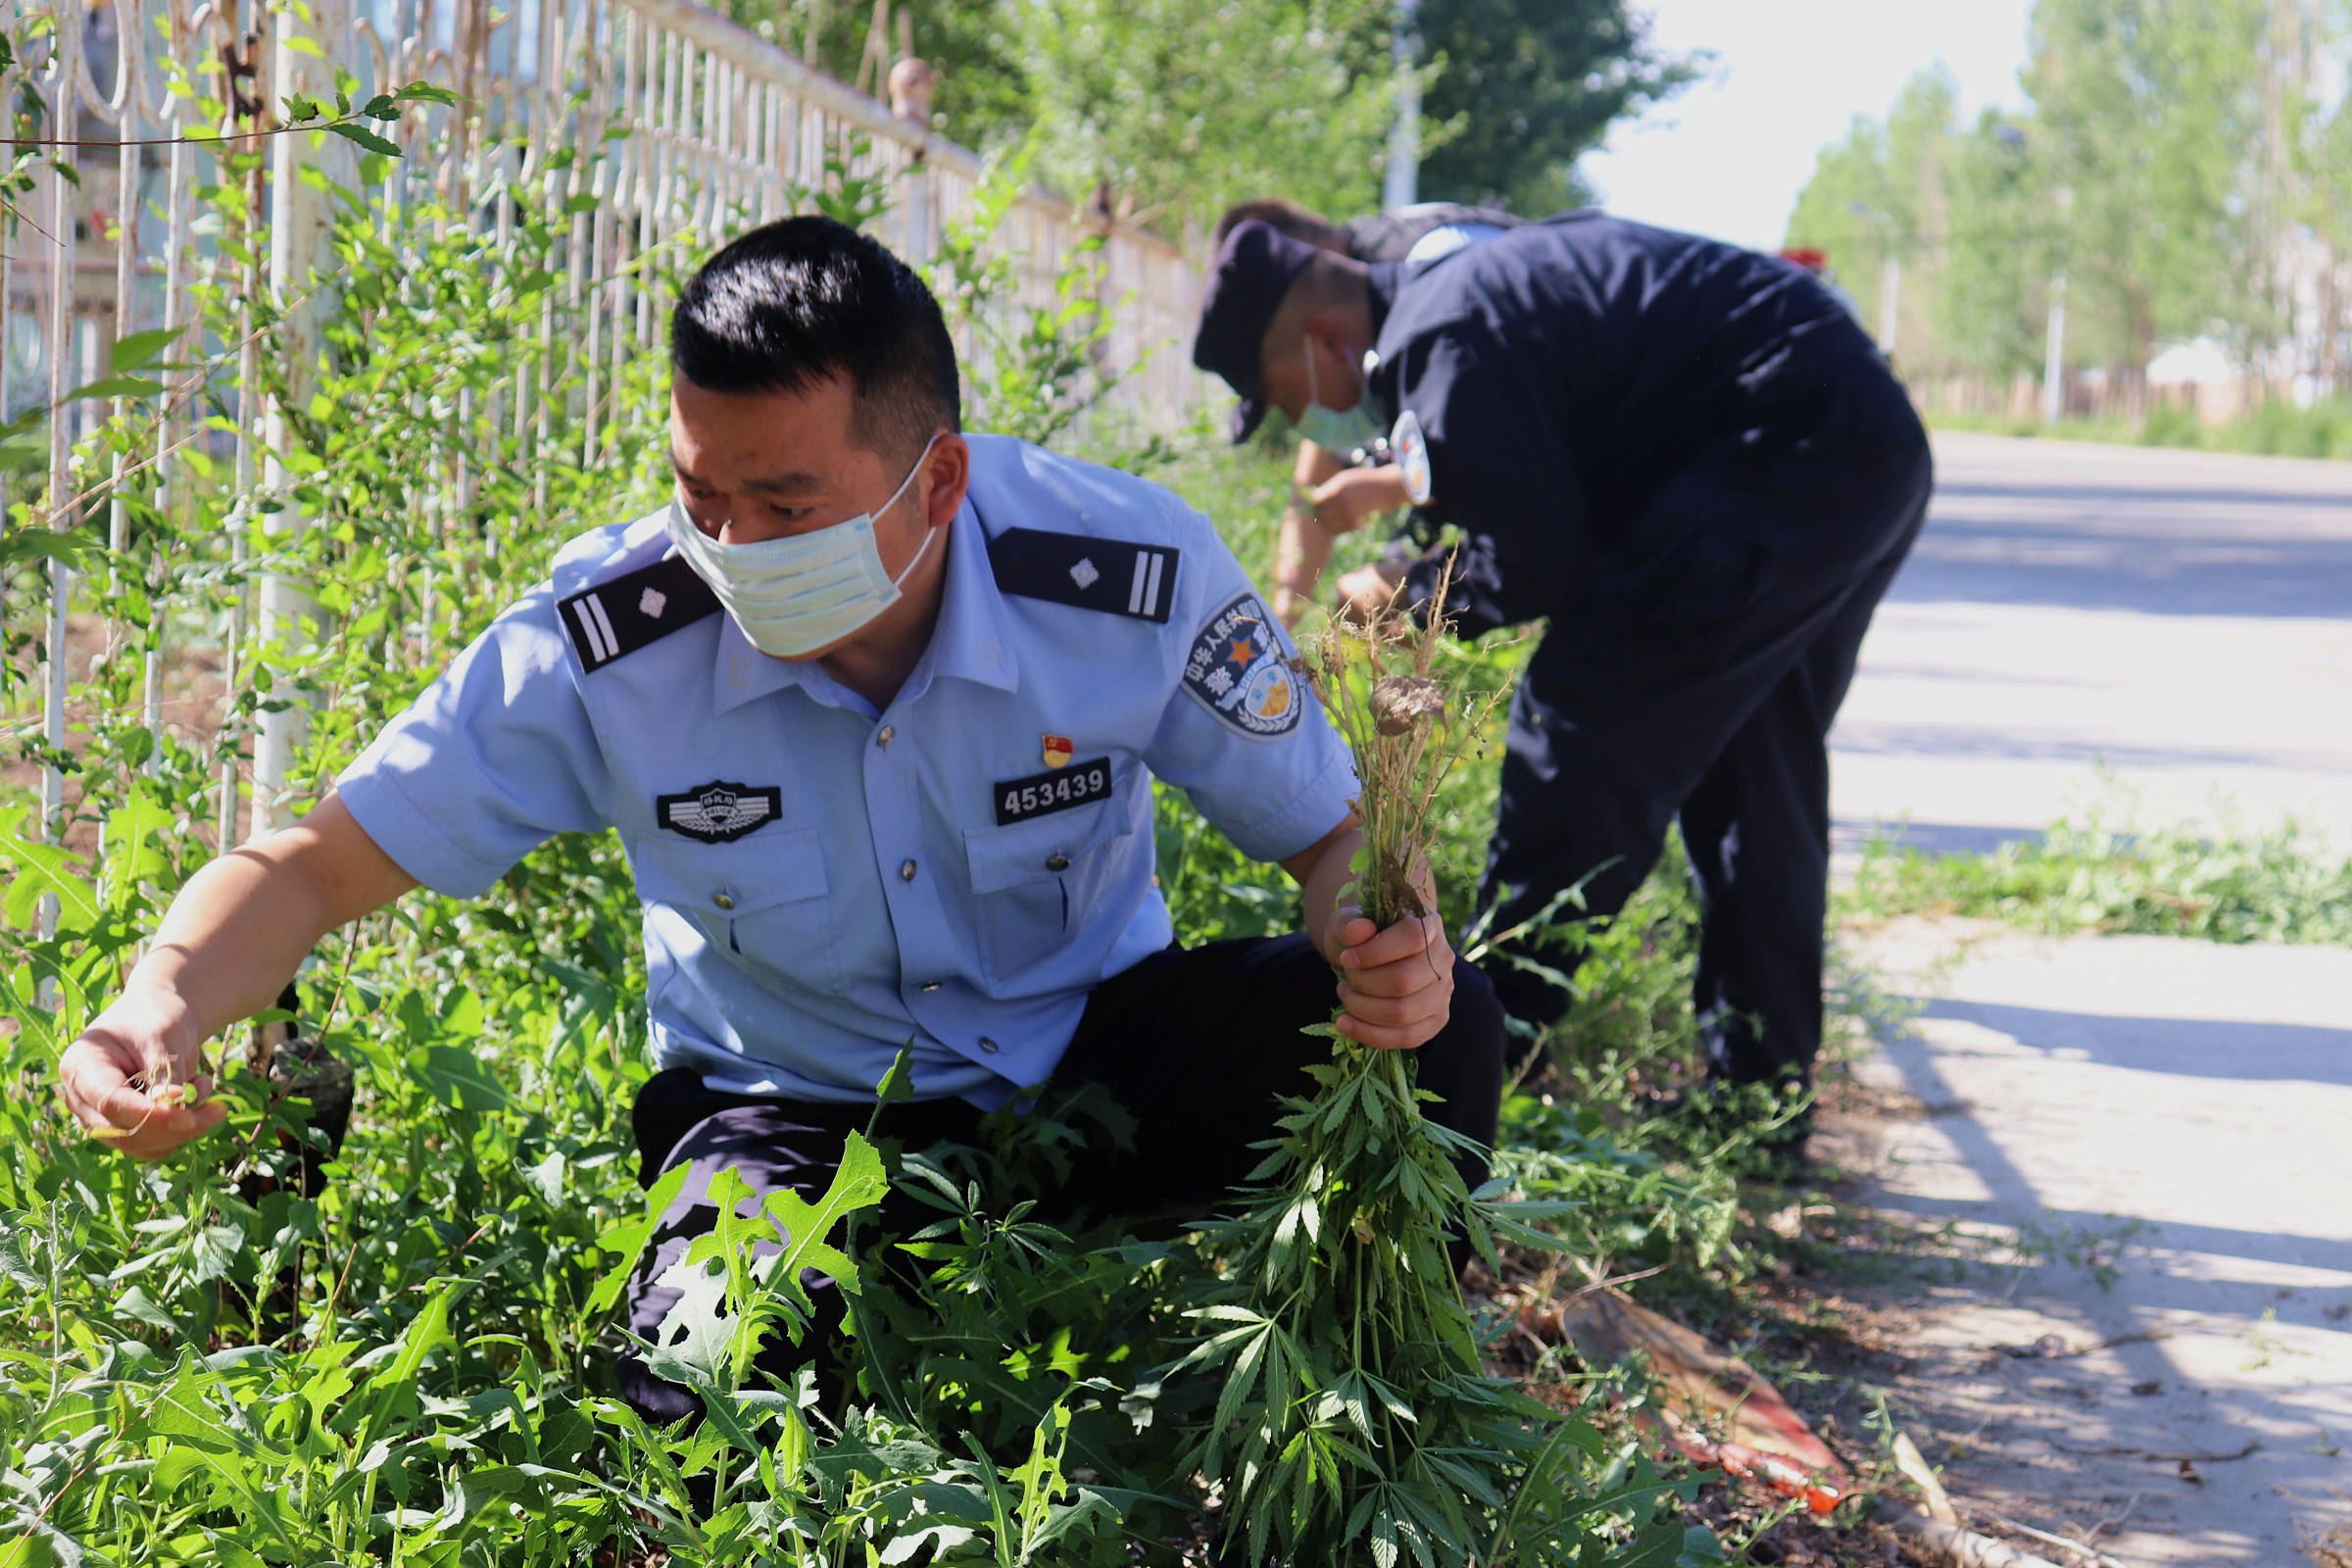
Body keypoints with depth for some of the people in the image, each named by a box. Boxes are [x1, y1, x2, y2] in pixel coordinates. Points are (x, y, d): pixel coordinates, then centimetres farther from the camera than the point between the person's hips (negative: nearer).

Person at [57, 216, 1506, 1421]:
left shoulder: (1136, 579, -21)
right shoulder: (613, 641, -23)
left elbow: (1332, 832, -8)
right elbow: (322, 864, -16)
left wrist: (1386, 947, -33)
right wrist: (172, 997, -39)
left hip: (1091, 1054, 1)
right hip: (801, 1113, -1)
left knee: (1432, 1027, -25)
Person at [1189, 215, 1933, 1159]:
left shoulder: (1443, 347, -14)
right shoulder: (1457, 289, 18)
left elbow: (1538, 571, -13)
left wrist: (1407, 595, 2)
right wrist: (1409, 481, 34)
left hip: (1784, 458, -11)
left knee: (1581, 720, -8)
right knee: (1751, 775, 17)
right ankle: (1761, 1103, 23)